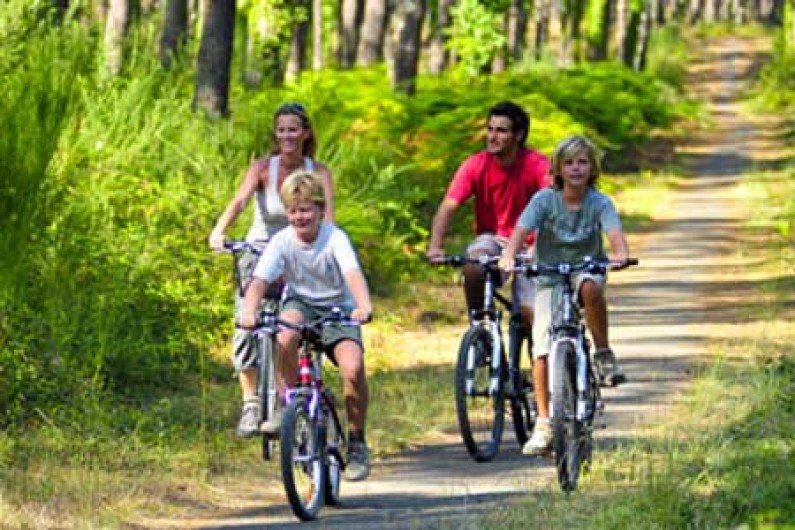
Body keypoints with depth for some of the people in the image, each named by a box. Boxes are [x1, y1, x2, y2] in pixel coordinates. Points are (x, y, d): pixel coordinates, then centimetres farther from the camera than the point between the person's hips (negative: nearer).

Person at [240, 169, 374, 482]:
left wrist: (364, 306, -54)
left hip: (338, 309, -1)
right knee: (286, 337, -36)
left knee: (353, 367, -27)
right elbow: (260, 280, -23)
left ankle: (356, 443, -7)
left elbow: (353, 273, -33)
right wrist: (249, 311, -44)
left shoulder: (335, 238, -17)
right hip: (301, 304, 1)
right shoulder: (282, 242, -12)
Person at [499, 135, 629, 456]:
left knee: (590, 288, -38)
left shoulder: (600, 203, -8)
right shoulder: (545, 200, -9)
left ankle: (604, 353, -18)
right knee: (542, 348, -14)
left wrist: (620, 255, -47)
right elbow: (521, 229, -22)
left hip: (586, 270, -1)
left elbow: (615, 233, -24)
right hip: (549, 278, 1)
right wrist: (508, 256, -43)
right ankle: (544, 424, -7)